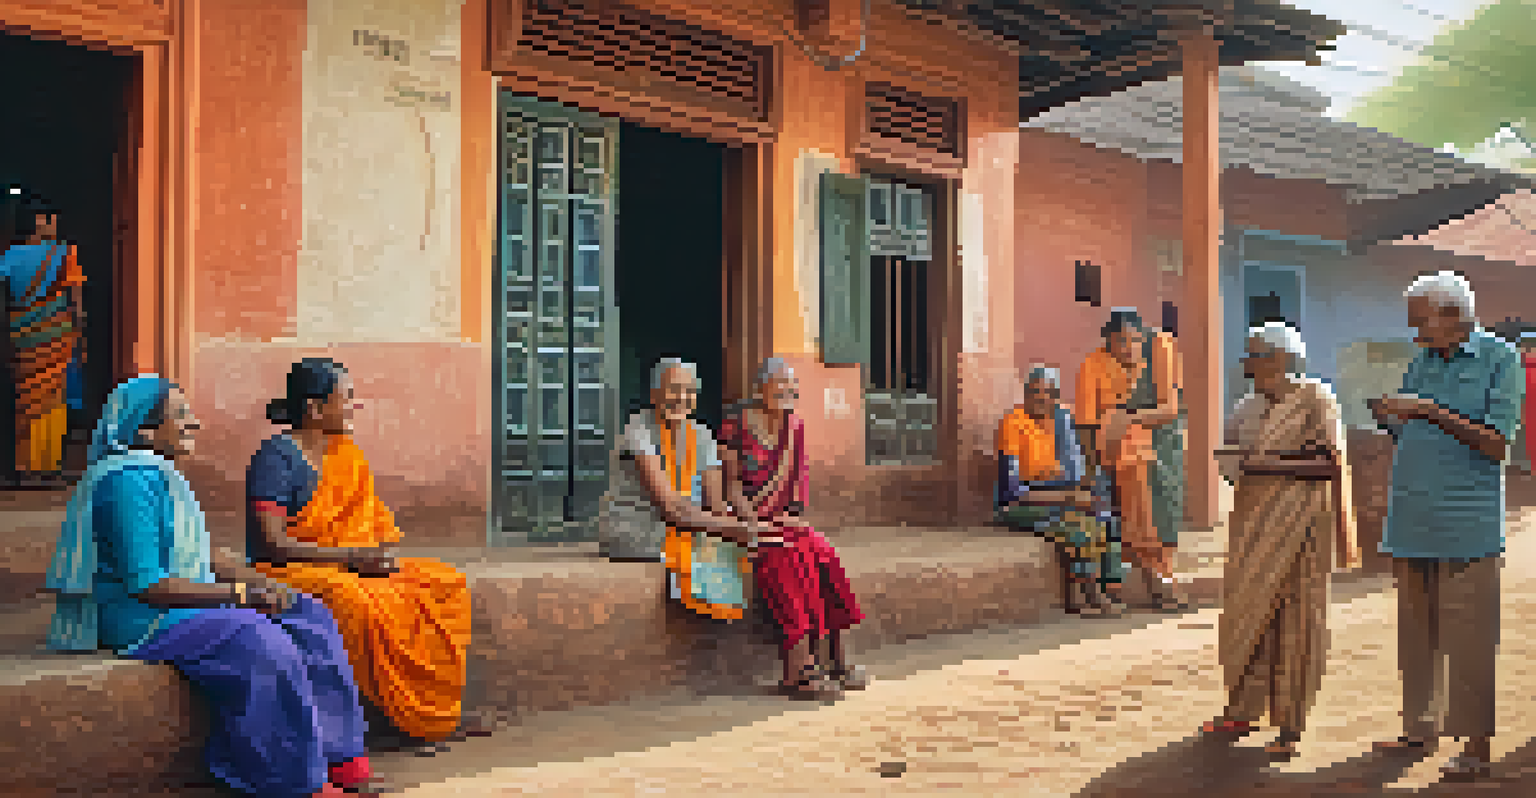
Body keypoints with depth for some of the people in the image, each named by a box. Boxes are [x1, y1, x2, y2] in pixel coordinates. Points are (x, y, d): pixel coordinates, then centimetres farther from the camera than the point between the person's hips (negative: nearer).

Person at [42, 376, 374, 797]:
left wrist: (263, 583, 1)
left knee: (310, 617, -1)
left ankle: (337, 754, -3)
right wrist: (238, 594, -21)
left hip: (188, 606, 10)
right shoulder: (129, 482, -18)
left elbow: (203, 553, 17)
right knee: (264, 647, -30)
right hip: (140, 621, -10)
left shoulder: (162, 475, 15)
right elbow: (146, 585, -23)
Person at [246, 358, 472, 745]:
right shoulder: (277, 458, -12)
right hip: (290, 572, -8)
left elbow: (376, 520, 16)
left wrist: (385, 551, -7)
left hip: (352, 564, 8)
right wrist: (350, 556, -21)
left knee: (448, 583, -9)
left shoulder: (346, 452, 13)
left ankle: (436, 709, -9)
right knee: (359, 602, -39)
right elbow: (272, 544, -18)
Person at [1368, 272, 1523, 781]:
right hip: (1412, 524, 5)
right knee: (1415, 633, 11)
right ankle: (1419, 728, 23)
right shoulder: (1421, 364, 13)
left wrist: (1433, 413, -18)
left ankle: (1477, 745, 6)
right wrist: (1390, 419, -4)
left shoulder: (1500, 361, -2)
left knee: (1470, 641, -2)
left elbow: (1496, 446, -10)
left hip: (1468, 527, -5)